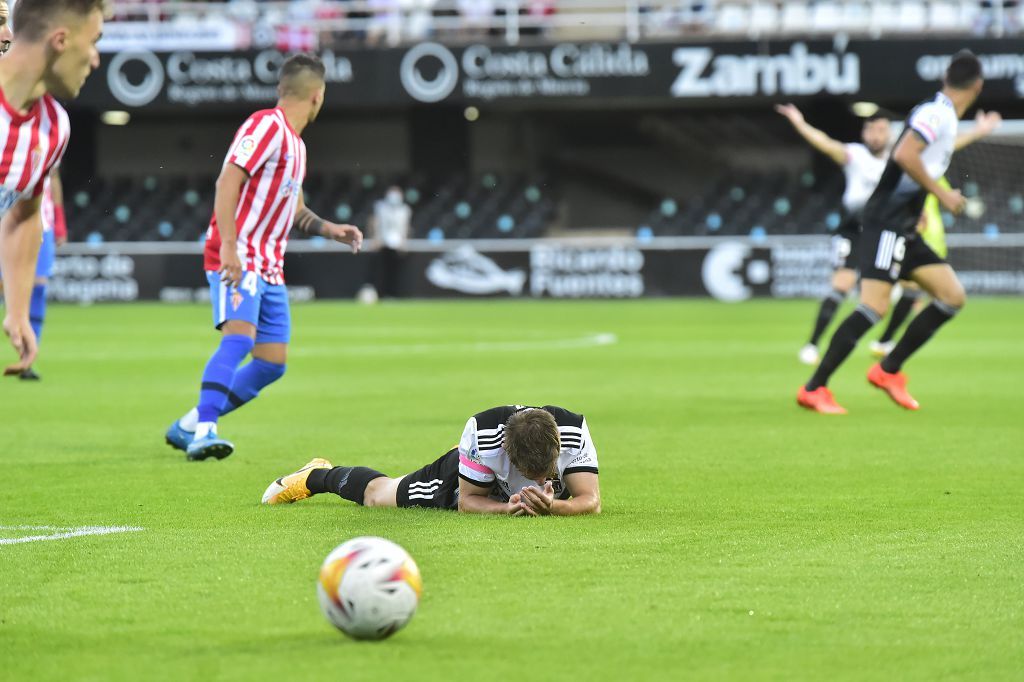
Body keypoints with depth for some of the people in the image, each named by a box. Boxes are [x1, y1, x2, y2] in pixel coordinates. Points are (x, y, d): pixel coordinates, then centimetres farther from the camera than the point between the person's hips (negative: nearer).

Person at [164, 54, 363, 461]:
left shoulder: (295, 143, 21)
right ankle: (202, 431, -34)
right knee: (239, 336, -27)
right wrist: (229, 245, -28)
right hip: (236, 257, -9)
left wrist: (330, 230, 15)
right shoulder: (266, 126, -9)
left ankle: (189, 427, 11)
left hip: (269, 267, 9)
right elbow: (227, 182, -19)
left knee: (273, 362, 4)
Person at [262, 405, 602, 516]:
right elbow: (467, 501, -31)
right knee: (379, 495, 22)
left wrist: (551, 505, -63)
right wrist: (507, 507, -51)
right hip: (468, 474, -2)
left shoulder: (572, 430, -43)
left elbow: (591, 501, -42)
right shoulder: (483, 432, -46)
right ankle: (318, 476, 53)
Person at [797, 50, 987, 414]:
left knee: (953, 297, 5)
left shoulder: (943, 117, 17)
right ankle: (813, 389, -15)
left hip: (904, 231, 10)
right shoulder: (936, 113, -12)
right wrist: (942, 194, -18)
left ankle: (888, 371, 10)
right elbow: (904, 155, -25)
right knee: (874, 306, -18)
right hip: (887, 223, -10)